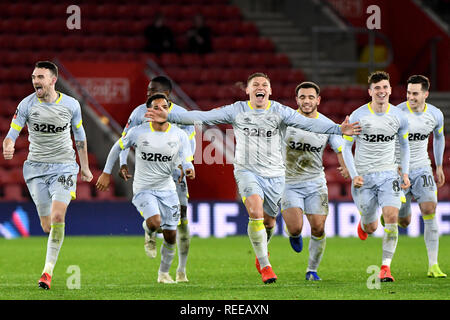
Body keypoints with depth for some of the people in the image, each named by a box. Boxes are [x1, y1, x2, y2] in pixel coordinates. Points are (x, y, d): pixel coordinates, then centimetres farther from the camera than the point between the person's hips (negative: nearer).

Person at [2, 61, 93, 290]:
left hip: (64, 166, -1)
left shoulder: (71, 105, -3)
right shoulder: (27, 105, -5)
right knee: (47, 226, 1)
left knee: (57, 217, -20)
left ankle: (48, 271, -14)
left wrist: (85, 167, 17)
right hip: (36, 167, 1)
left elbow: (79, 135, 12)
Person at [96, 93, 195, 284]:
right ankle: (148, 233, 11)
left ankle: (164, 273, 27)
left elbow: (186, 161, -6)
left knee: (170, 236, 4)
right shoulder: (138, 132, -8)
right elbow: (117, 148, 8)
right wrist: (106, 173, 9)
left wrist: (189, 170, -31)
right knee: (155, 222, -28)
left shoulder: (179, 135, -4)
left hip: (167, 189, 3)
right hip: (143, 188, -3)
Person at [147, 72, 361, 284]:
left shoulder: (280, 111, -2)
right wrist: (169, 117, -11)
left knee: (269, 221, 10)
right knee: (256, 213, -23)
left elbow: (308, 123, -12)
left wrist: (338, 129, -27)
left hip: (275, 174, 2)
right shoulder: (237, 111, -1)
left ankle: (261, 252, 43)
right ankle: (265, 266, -13)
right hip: (247, 171, -2)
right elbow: (203, 117, -2)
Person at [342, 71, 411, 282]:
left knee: (391, 218, -19)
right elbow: (346, 147, -1)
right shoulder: (358, 116, -8)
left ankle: (385, 267, -12)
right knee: (371, 228, 6)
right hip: (364, 177, -1)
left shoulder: (398, 116, 0)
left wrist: (405, 173, 8)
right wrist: (354, 176, -10)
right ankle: (363, 223, 46)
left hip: (388, 174, 1)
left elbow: (404, 145, 17)